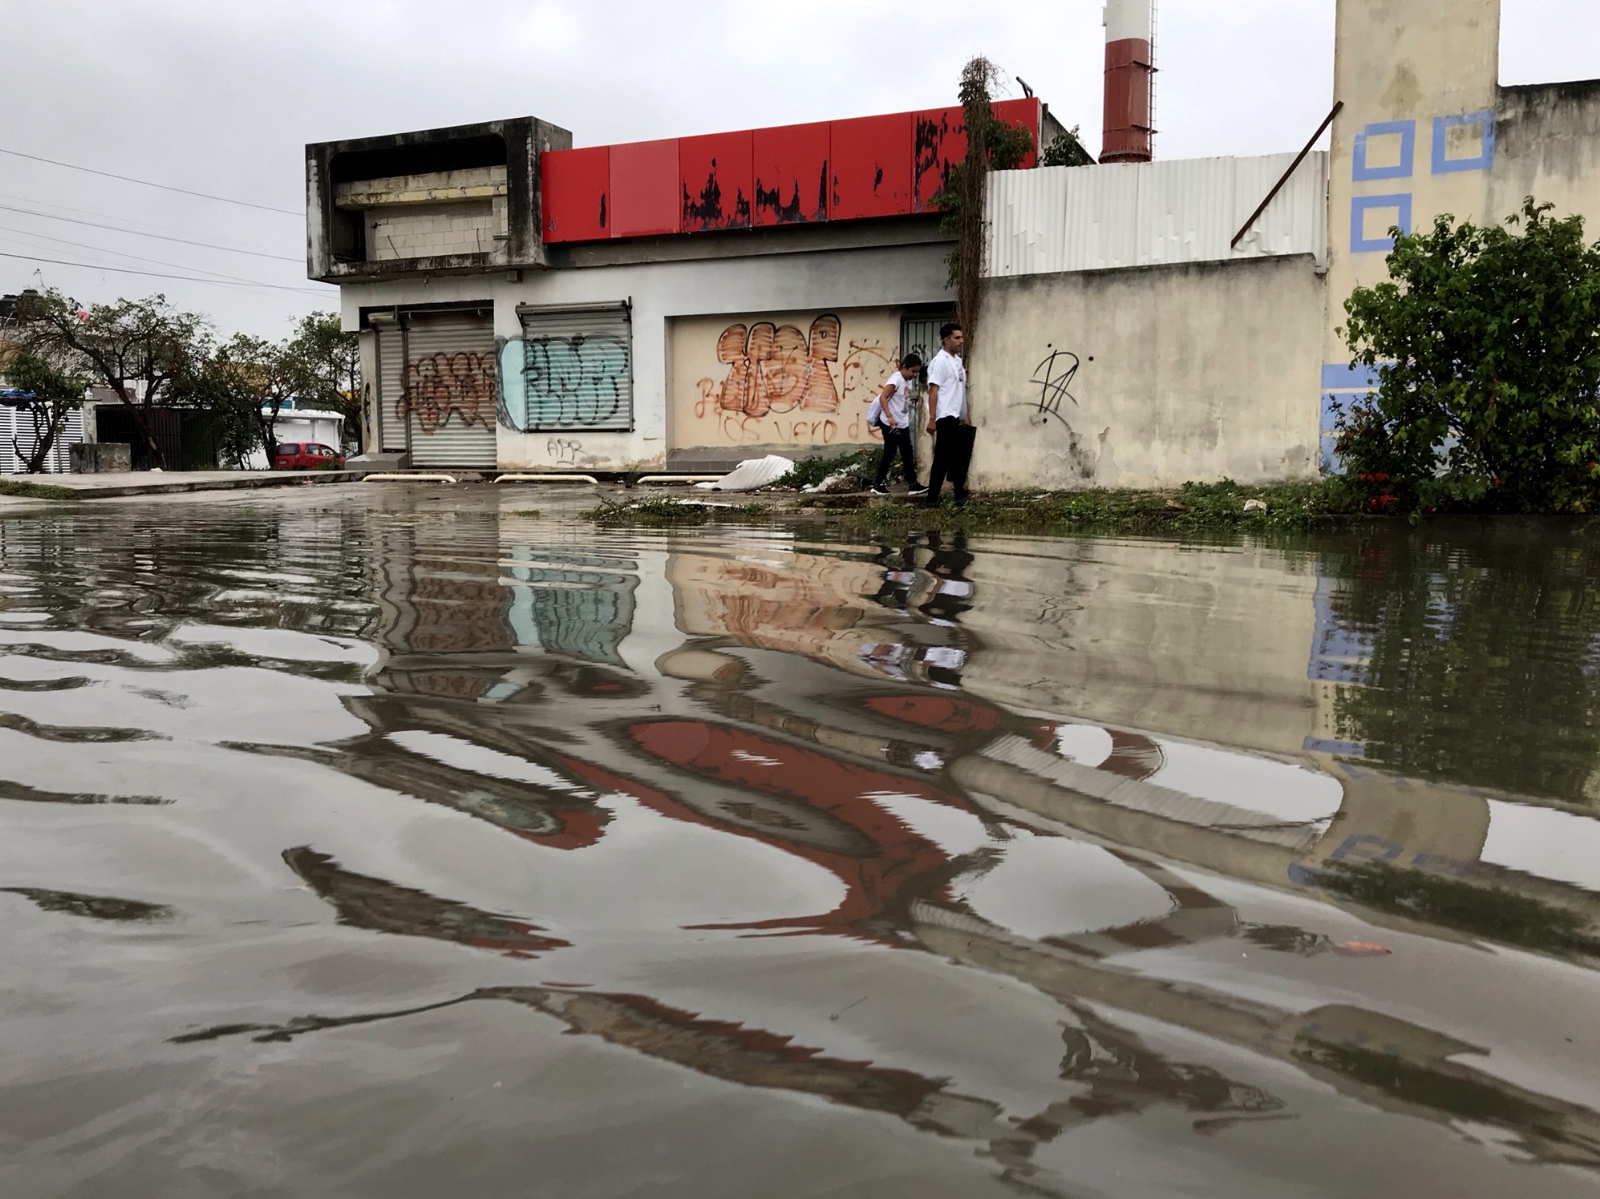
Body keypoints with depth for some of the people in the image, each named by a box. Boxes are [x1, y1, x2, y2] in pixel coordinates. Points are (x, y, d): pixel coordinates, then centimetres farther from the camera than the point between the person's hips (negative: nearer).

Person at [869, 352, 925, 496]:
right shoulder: (896, 379, -17)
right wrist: (889, 417, -31)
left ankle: (913, 484, 11)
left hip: (903, 424, 9)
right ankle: (877, 484, 8)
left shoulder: (909, 381, 11)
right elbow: (883, 398, -23)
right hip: (890, 424, -9)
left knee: (908, 452, 8)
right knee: (890, 453, -2)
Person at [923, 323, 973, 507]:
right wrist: (931, 418, -21)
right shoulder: (940, 361, -11)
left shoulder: (957, 360, 17)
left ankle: (932, 499, 10)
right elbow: (933, 390, -16)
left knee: (943, 458, 8)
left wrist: (965, 415, 21)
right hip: (946, 416, -9)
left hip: (955, 417, 9)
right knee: (959, 454, -10)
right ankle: (960, 495, -3)